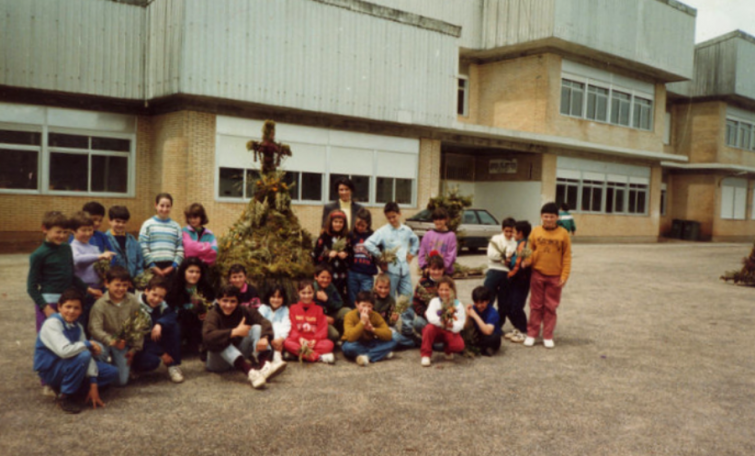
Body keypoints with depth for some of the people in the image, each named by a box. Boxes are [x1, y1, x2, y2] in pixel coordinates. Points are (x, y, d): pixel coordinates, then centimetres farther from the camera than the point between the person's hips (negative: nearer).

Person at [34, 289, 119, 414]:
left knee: (111, 373, 0)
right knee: (83, 356, -34)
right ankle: (65, 397, -16)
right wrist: (88, 344, -20)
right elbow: (64, 351, -36)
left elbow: (89, 354, -3)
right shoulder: (52, 323, -20)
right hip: (50, 370, -7)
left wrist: (93, 384, -10)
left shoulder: (77, 327, 2)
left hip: (69, 365, 7)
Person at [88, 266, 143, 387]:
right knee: (99, 350, -39)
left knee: (122, 381, -3)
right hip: (105, 340, -2)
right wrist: (111, 341, -37)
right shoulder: (100, 303, -18)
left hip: (123, 342, 2)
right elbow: (95, 328, -24)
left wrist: (134, 349, -2)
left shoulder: (133, 301, -11)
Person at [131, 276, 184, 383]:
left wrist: (160, 324, -40)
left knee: (174, 327, -17)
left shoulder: (161, 304, -4)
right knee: (152, 361, -35)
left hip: (155, 341, 6)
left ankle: (173, 366, -13)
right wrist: (161, 353, -21)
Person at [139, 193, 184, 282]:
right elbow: (143, 248, -2)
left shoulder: (176, 226, 10)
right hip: (153, 268, -2)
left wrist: (173, 265, -6)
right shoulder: (148, 225, 4)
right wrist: (152, 266, -7)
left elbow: (180, 249, 6)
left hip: (170, 268, 2)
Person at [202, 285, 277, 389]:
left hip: (238, 355, 5)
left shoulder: (243, 311, -4)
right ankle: (249, 371, -54)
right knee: (221, 341, -35)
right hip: (217, 362, -4)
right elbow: (207, 336, -38)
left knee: (256, 328, -12)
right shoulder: (213, 315, -17)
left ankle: (261, 366, -37)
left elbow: (264, 322, -16)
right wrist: (235, 332, -40)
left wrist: (265, 338, -37)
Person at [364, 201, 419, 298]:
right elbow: (368, 244, -18)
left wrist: (412, 253, 16)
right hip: (391, 270, -4)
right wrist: (380, 256, -10)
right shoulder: (383, 231, -7)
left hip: (405, 270, 4)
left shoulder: (407, 230, 8)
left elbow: (415, 240, 29)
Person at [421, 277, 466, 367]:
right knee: (429, 328, -35)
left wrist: (452, 325, -35)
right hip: (437, 329, 0)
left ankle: (448, 350, 12)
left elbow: (461, 323, -13)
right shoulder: (435, 301, -4)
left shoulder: (458, 305, -3)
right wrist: (440, 321, -40)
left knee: (459, 346, -29)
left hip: (451, 332, 0)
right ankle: (425, 355, -18)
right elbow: (430, 316, -21)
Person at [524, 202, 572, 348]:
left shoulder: (563, 233, -4)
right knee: (536, 305, 9)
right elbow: (530, 251, 3)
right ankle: (531, 334, 18)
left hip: (555, 276, -1)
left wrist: (564, 276, -6)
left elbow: (567, 257, -2)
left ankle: (548, 336, 17)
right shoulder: (535, 231, -1)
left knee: (550, 307, 8)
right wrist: (526, 261, -17)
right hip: (537, 274, 1)